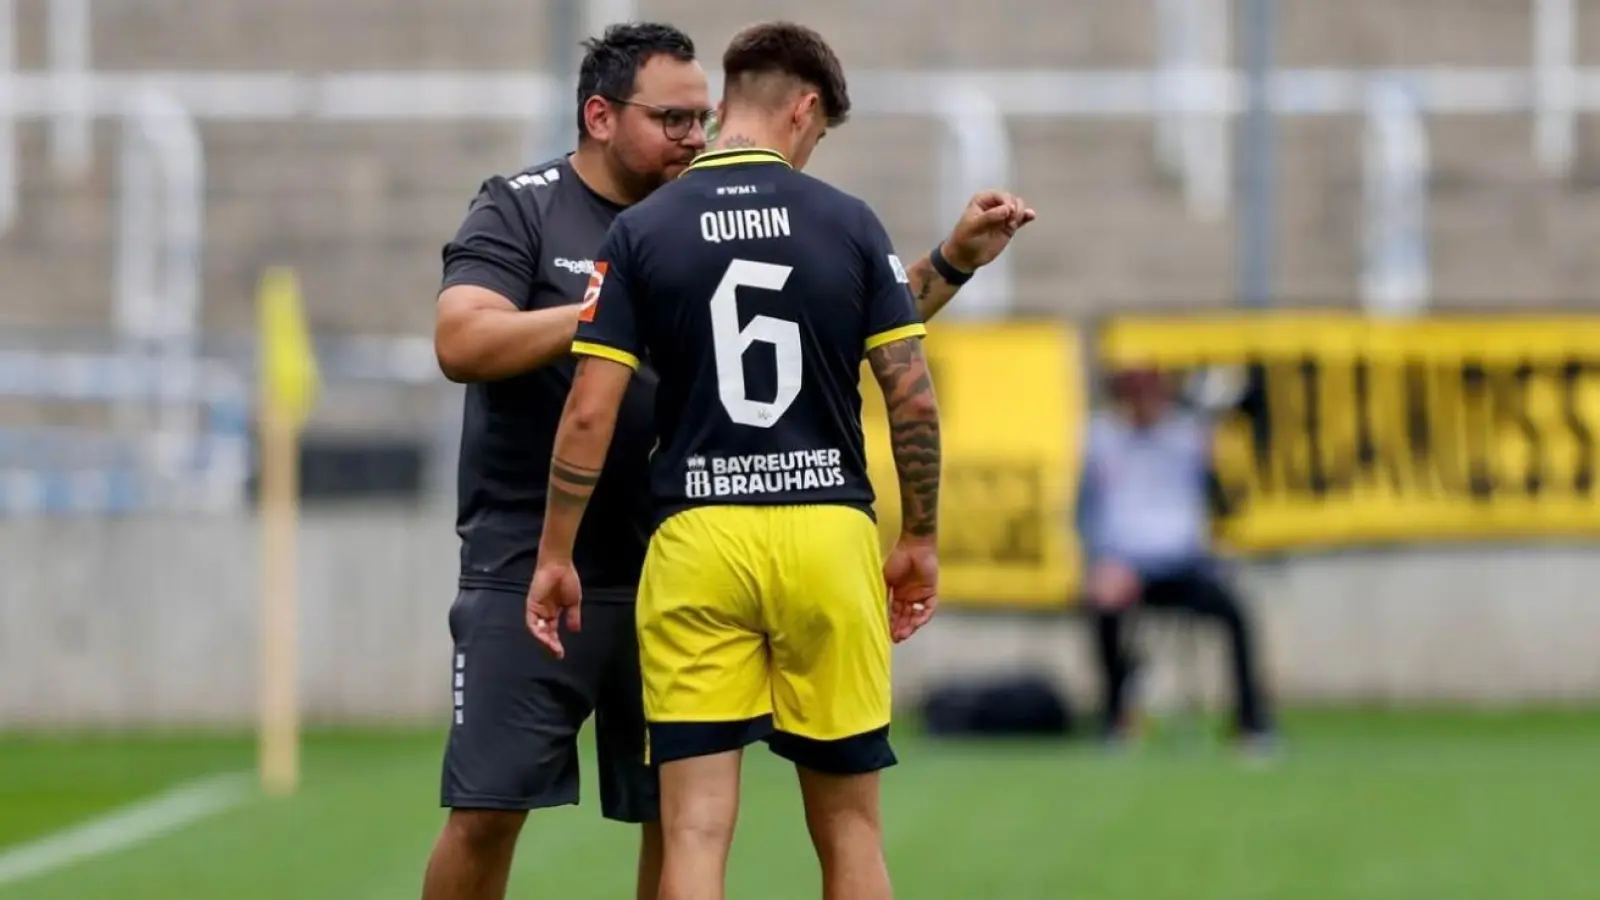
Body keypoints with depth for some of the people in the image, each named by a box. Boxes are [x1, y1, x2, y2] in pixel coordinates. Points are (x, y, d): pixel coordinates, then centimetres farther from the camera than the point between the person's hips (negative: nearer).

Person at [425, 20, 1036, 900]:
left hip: (673, 582, 4)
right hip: (529, 574, -4)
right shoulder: (519, 210, -1)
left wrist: (952, 261, 2)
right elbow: (462, 344, -16)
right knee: (486, 813, -6)